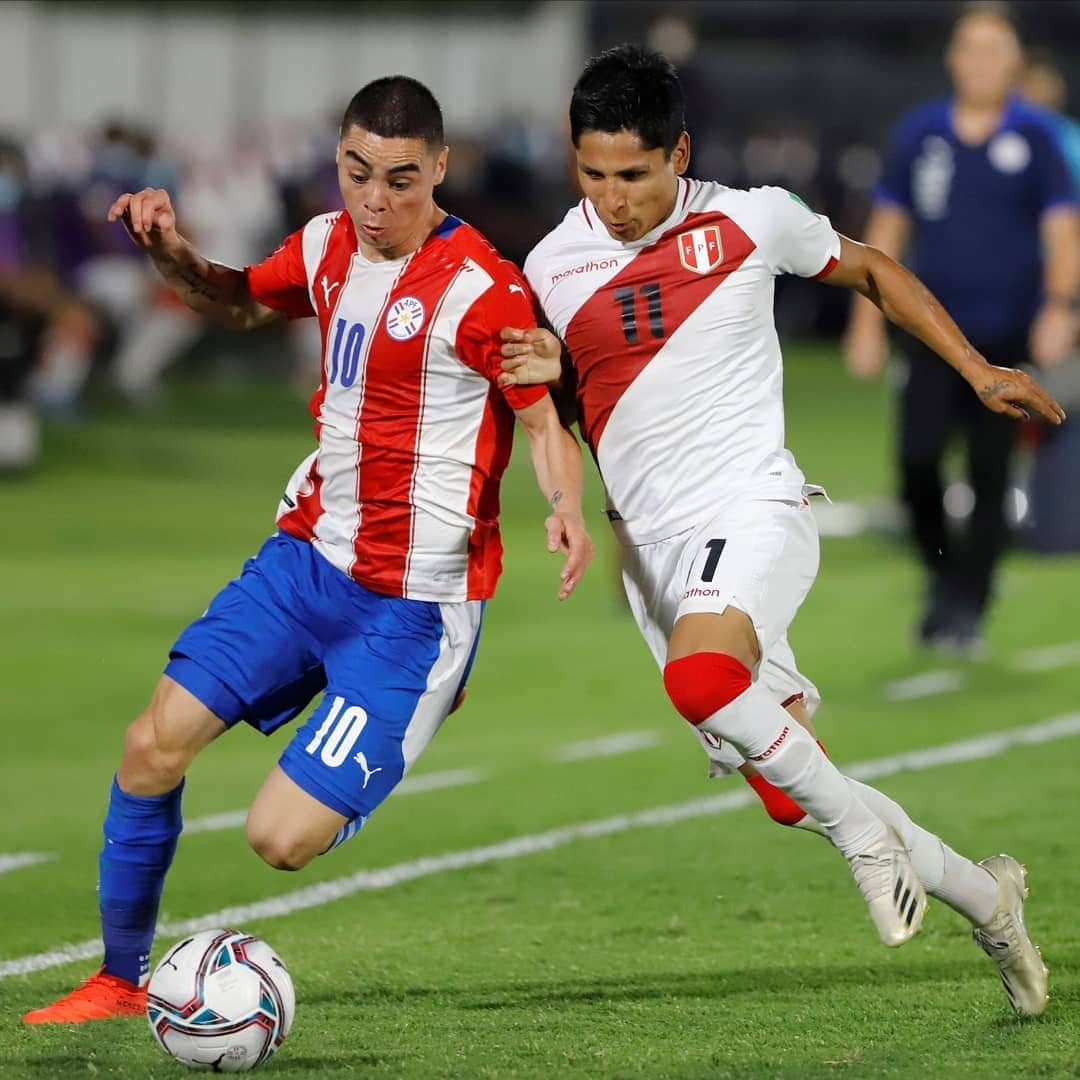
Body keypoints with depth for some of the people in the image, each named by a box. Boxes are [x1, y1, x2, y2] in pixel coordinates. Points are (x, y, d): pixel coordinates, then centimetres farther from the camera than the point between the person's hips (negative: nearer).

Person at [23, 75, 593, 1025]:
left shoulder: (481, 289, -18)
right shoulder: (329, 247, 5)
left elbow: (547, 417, -14)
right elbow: (241, 302, 24)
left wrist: (567, 507, -34)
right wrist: (172, 252, 5)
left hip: (411, 608, -7)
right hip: (308, 553, 7)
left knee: (280, 839, -13)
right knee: (155, 742, -3)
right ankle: (122, 978, 13)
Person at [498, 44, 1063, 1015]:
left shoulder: (751, 221, -3)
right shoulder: (552, 265, 5)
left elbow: (869, 270, 15)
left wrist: (976, 371, 12)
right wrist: (543, 376, -8)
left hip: (752, 510, -4)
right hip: (652, 547, 4)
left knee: (698, 675, -36)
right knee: (791, 797, 3)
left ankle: (866, 835, -17)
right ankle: (985, 897, 22)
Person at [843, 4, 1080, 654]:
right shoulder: (920, 135, 7)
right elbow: (886, 231, 12)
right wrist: (867, 324, 7)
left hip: (1008, 335, -1)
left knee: (990, 477, -2)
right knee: (917, 460, -9)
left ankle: (969, 610, 5)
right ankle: (943, 576, 15)